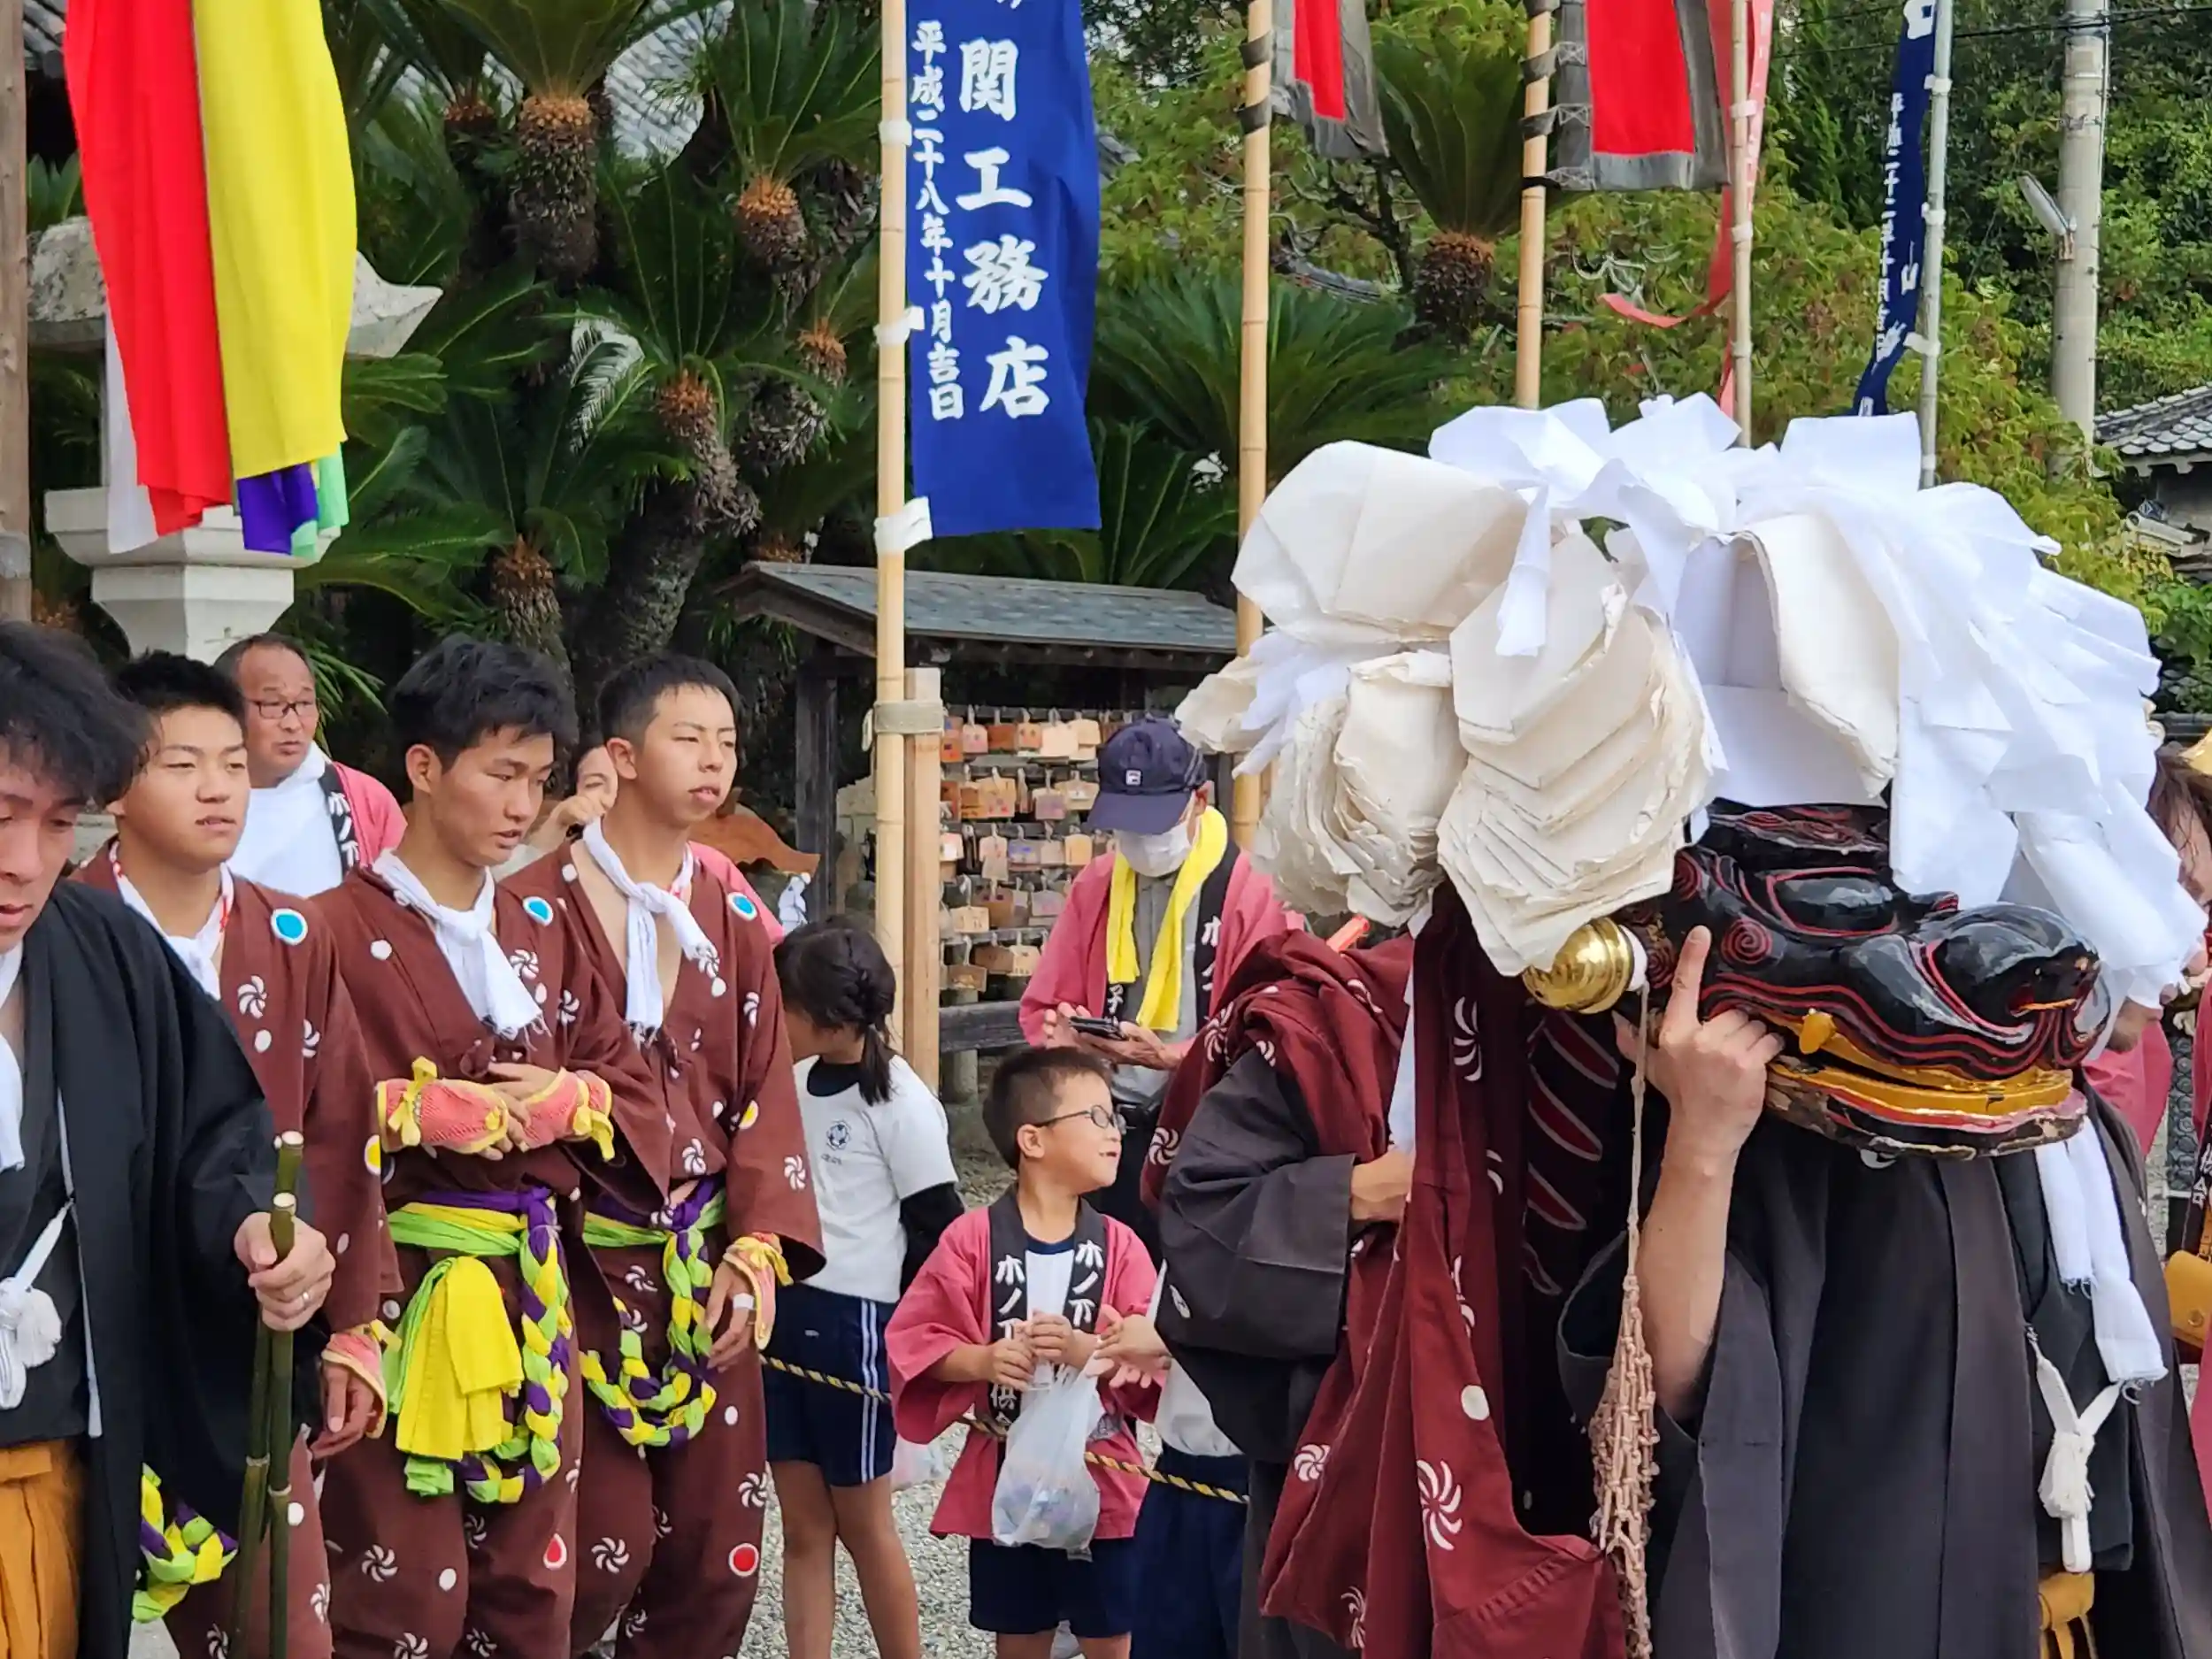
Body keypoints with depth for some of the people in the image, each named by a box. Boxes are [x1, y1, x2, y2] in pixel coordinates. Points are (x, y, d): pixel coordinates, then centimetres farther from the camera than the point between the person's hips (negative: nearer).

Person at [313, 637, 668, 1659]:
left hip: (535, 1288, 6)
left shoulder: (545, 932, 12)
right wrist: (444, 1110, -18)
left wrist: (565, 1101, -9)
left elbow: (632, 1085, 10)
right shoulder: (342, 931, -8)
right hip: (402, 1287, -6)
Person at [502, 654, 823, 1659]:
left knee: (719, 1543, 7)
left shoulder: (733, 920, 11)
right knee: (606, 1546, -7)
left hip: (707, 1267, 5)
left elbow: (765, 1094, 7)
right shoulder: (539, 906, -7)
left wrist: (758, 1248, -4)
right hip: (585, 1264, -5)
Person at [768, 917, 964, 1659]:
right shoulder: (798, 1081, 6)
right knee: (803, 1526, 9)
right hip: (785, 1313, 6)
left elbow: (938, 1228, -11)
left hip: (855, 1323, -6)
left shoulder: (899, 1101, -12)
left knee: (862, 1522, 5)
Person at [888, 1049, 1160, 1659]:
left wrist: (1089, 1351, -26)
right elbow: (914, 1341, -5)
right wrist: (983, 1361, -22)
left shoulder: (1118, 1246, -2)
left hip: (1101, 1483, 1)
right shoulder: (973, 1239, -6)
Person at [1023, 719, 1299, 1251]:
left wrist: (1169, 1056, -23)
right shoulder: (1093, 888, 11)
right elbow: (1043, 1007, 16)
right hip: (1109, 1129, 5)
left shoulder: (1253, 893, -8)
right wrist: (1062, 1036, -7)